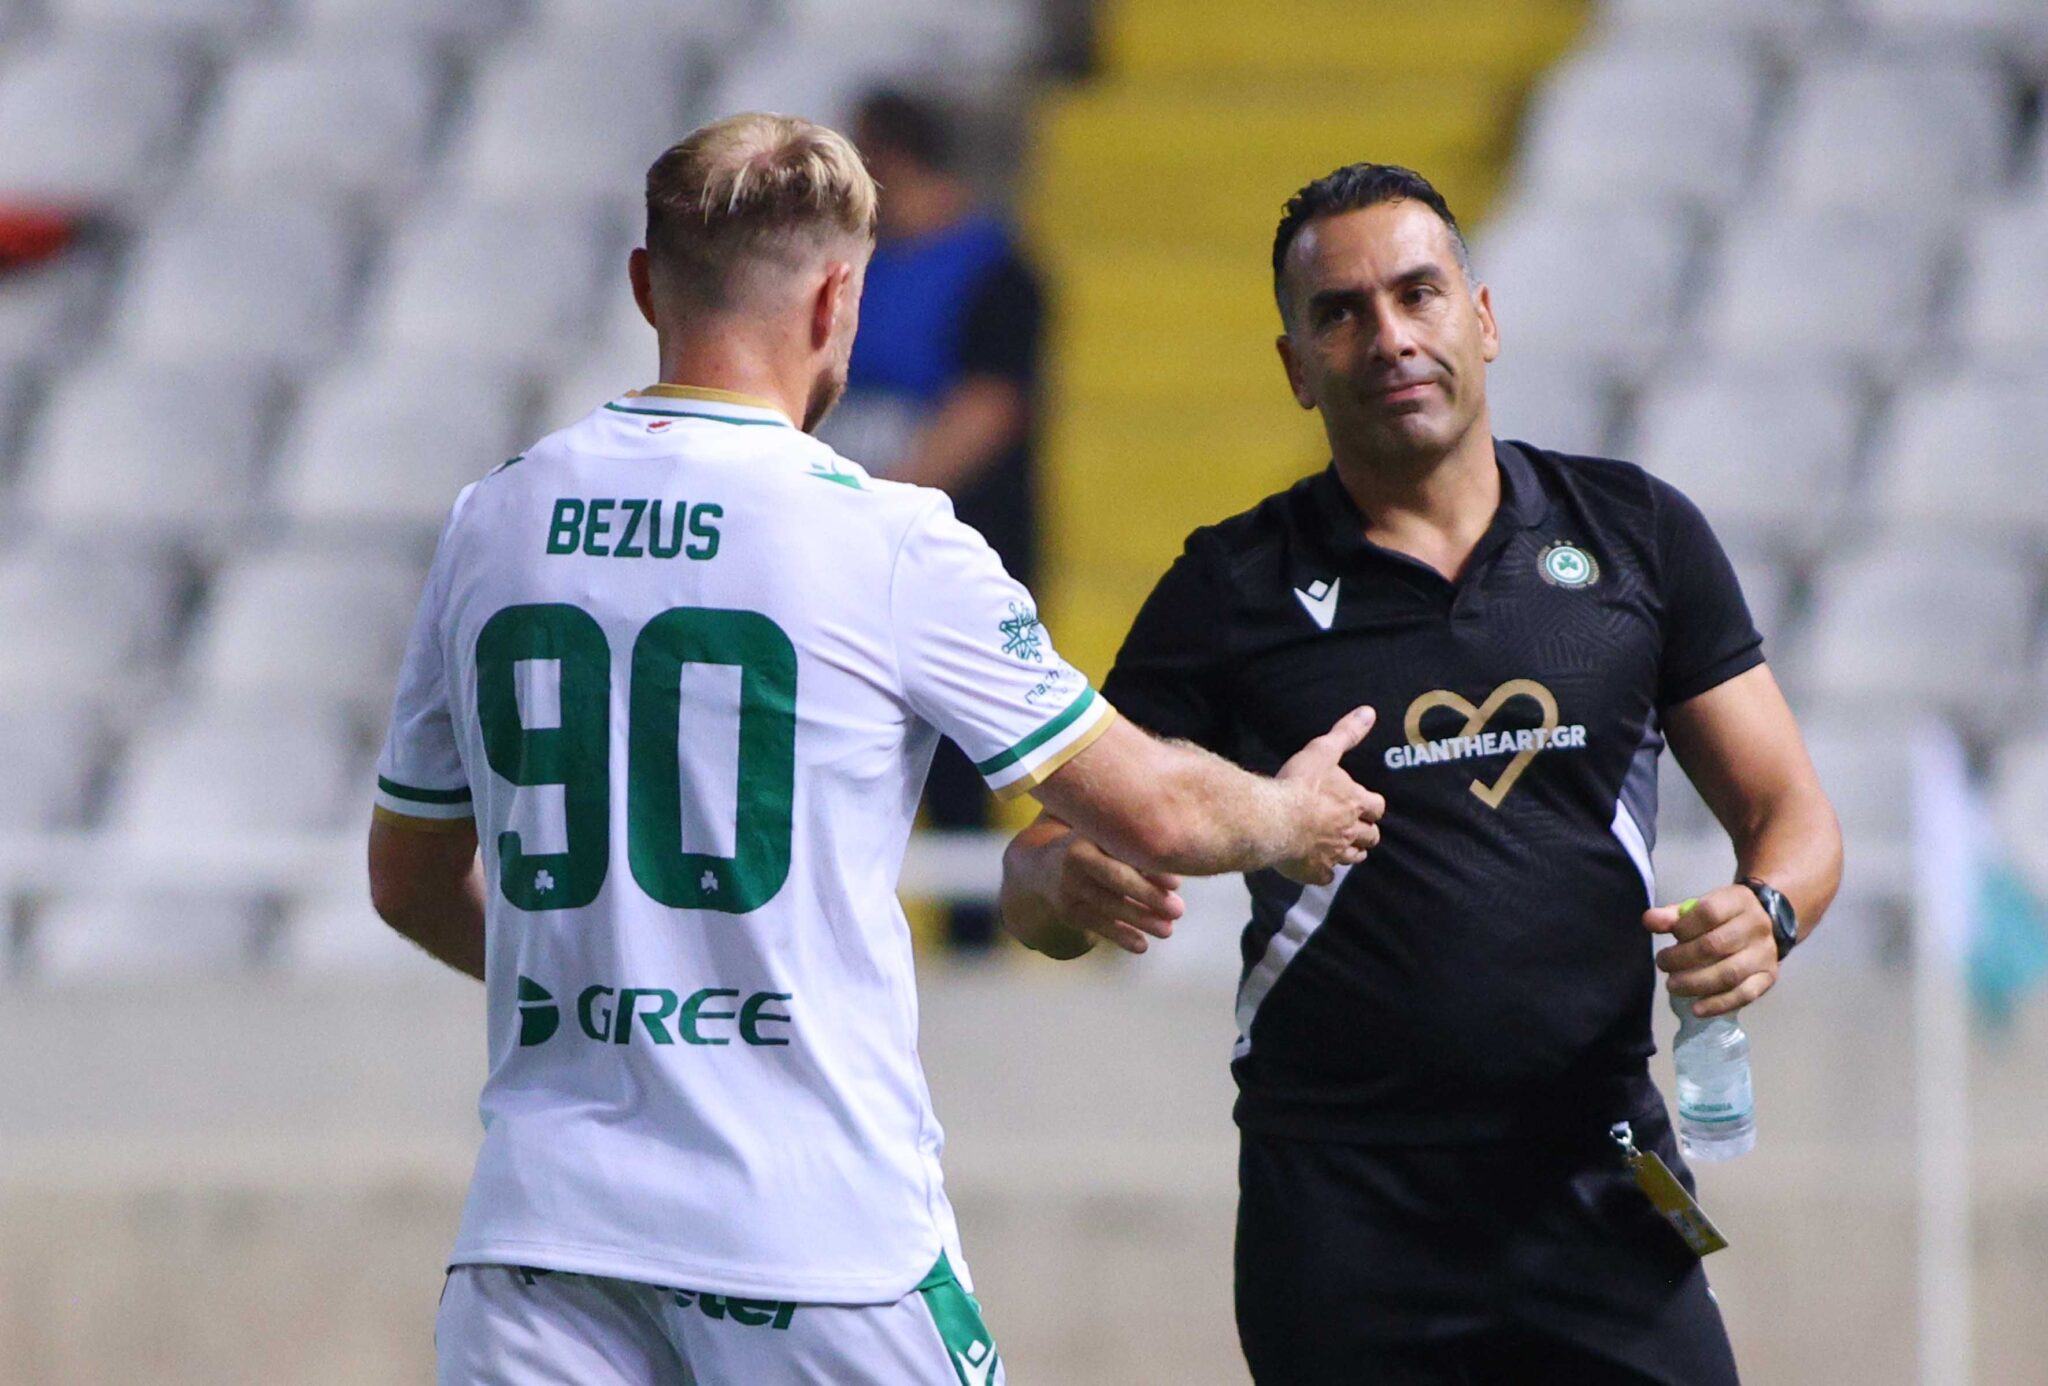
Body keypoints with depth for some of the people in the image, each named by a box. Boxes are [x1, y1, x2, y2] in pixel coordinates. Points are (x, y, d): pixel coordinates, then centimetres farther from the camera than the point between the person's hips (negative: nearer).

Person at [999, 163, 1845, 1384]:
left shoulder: (1636, 535, 8)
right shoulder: (1234, 589, 3)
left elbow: (1791, 813, 13)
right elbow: (1036, 881, 3)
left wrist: (1766, 914, -10)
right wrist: (1072, 889, -22)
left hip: (1599, 1186, 1)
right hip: (1343, 1223, -1)